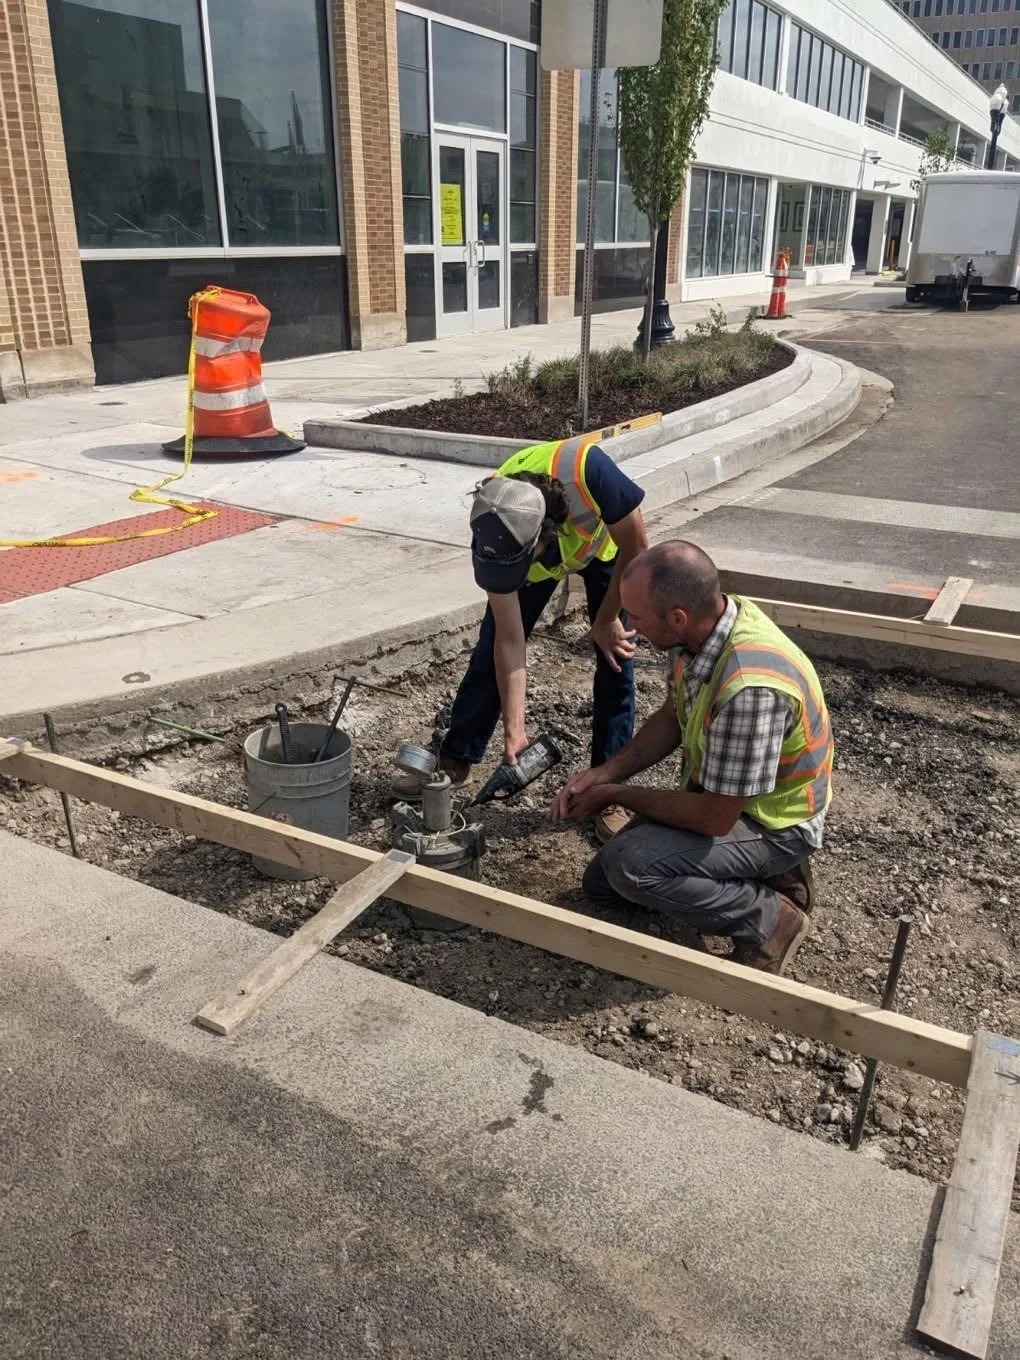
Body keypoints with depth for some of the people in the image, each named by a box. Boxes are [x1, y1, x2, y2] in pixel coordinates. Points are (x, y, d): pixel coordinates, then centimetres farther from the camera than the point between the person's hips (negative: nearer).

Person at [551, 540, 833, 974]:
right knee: (600, 884, 13)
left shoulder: (748, 688, -39)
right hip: (719, 794, 8)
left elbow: (715, 818, -30)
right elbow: (672, 718, 5)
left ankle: (768, 919, -7)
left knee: (630, 866, -29)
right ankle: (758, 872, 15)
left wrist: (616, 794, -18)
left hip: (771, 824, -8)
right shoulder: (705, 624, -13)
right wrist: (604, 772, -8)